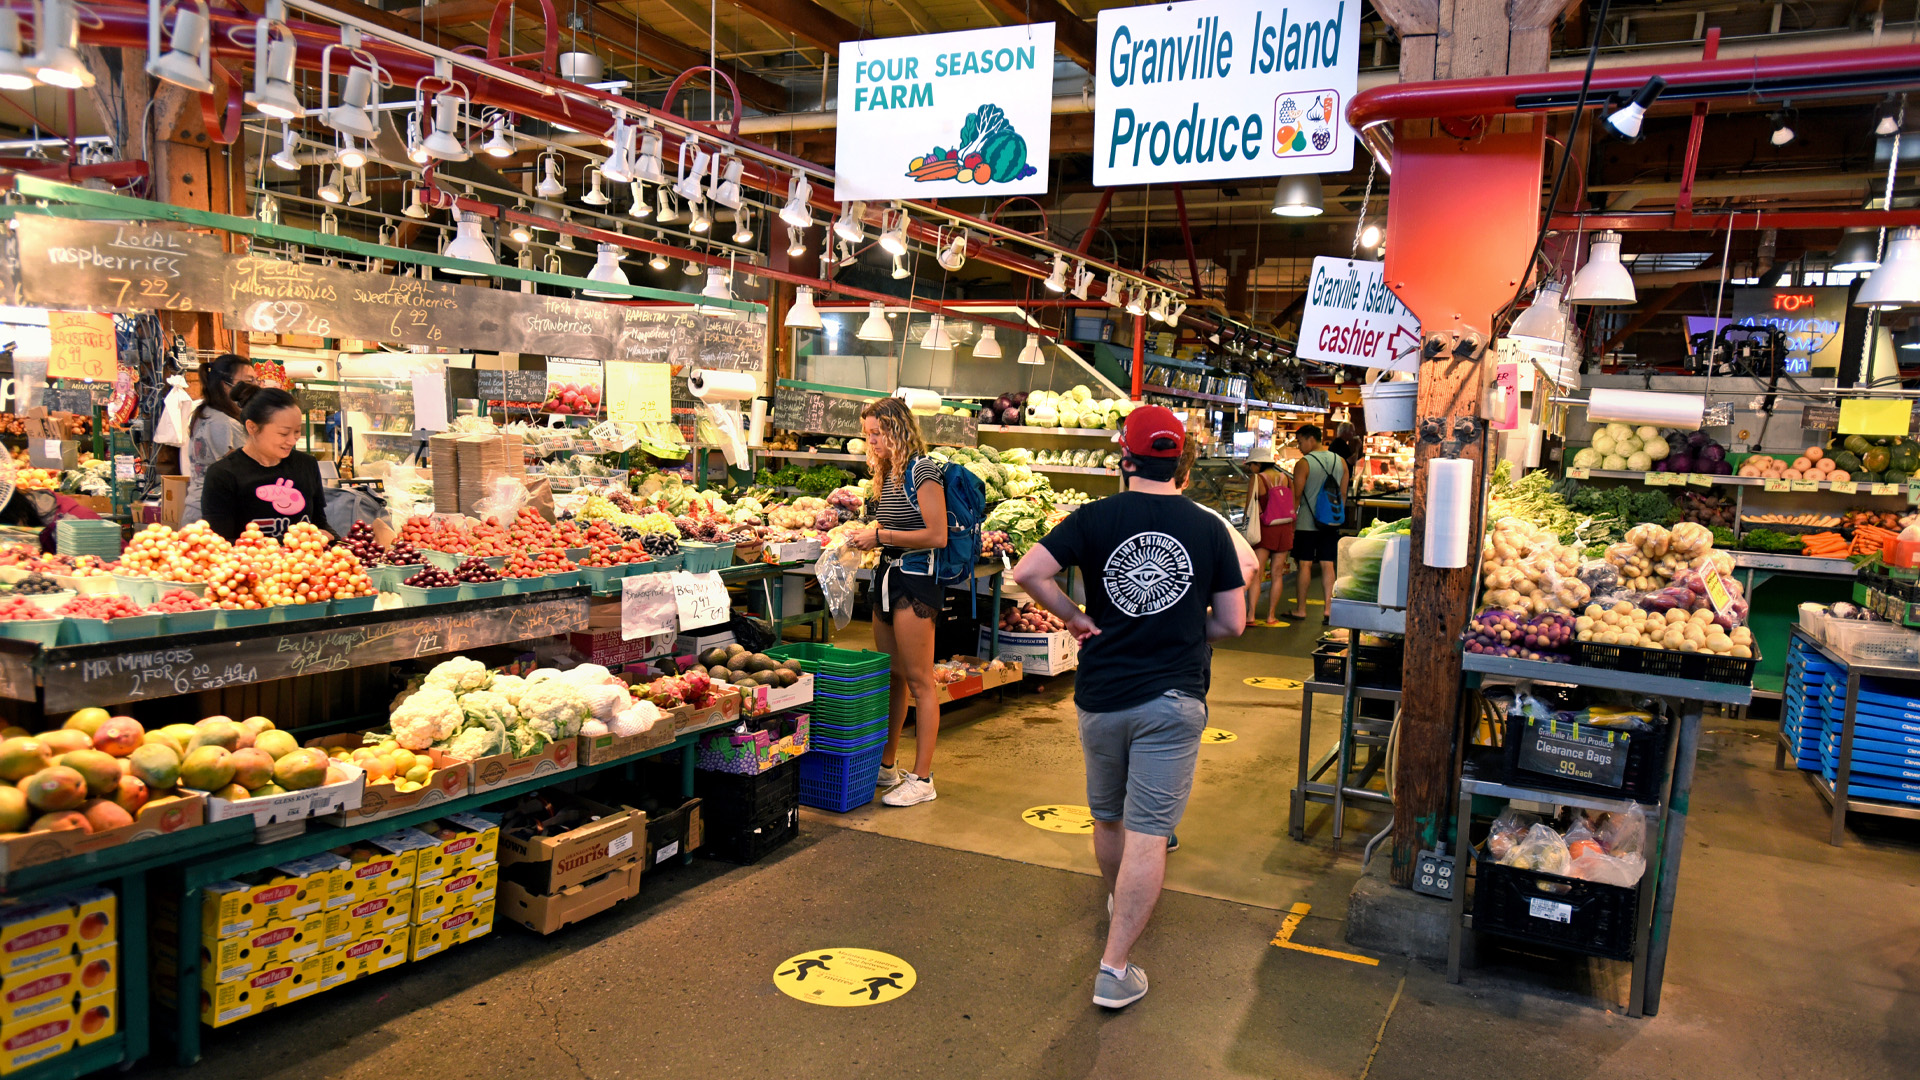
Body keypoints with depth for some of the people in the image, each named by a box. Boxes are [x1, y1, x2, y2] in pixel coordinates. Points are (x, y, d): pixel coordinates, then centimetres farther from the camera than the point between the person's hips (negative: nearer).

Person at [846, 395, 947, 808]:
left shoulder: (922, 471, -13)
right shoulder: (889, 473, 14)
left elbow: (937, 536, -19)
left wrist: (881, 535, -15)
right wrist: (868, 535, 6)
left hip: (916, 578, -9)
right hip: (889, 575, 9)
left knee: (919, 679, -4)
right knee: (891, 676, 14)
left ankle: (922, 778, 2)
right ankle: (886, 766, 24)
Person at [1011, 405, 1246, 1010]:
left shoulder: (1096, 518, -5)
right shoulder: (1209, 528, -3)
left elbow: (1027, 573, -14)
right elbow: (1232, 623, 0)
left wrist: (1073, 617, 0)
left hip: (1101, 696, 2)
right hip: (1174, 699, -1)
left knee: (1107, 818, 23)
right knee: (1148, 833, -1)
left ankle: (1120, 903, 47)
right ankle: (1115, 967, -2)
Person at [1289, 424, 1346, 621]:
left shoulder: (1303, 463, -11)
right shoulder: (1340, 462, 7)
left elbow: (1296, 496, -10)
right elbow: (1343, 493, 12)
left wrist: (1291, 519, -3)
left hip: (1307, 523, -5)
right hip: (1331, 523, 5)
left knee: (1305, 565, 1)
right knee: (1327, 564, 7)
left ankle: (1300, 608, 6)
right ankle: (1328, 606, 5)